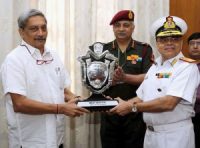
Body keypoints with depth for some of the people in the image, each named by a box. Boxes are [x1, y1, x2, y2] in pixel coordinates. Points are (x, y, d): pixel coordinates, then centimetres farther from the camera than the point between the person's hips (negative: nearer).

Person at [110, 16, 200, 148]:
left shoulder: (187, 67, -14)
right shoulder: (154, 67, 11)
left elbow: (169, 103, -24)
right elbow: (142, 98, 14)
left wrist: (131, 107, -18)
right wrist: (121, 104, -2)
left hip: (174, 135, -6)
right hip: (150, 133, 7)